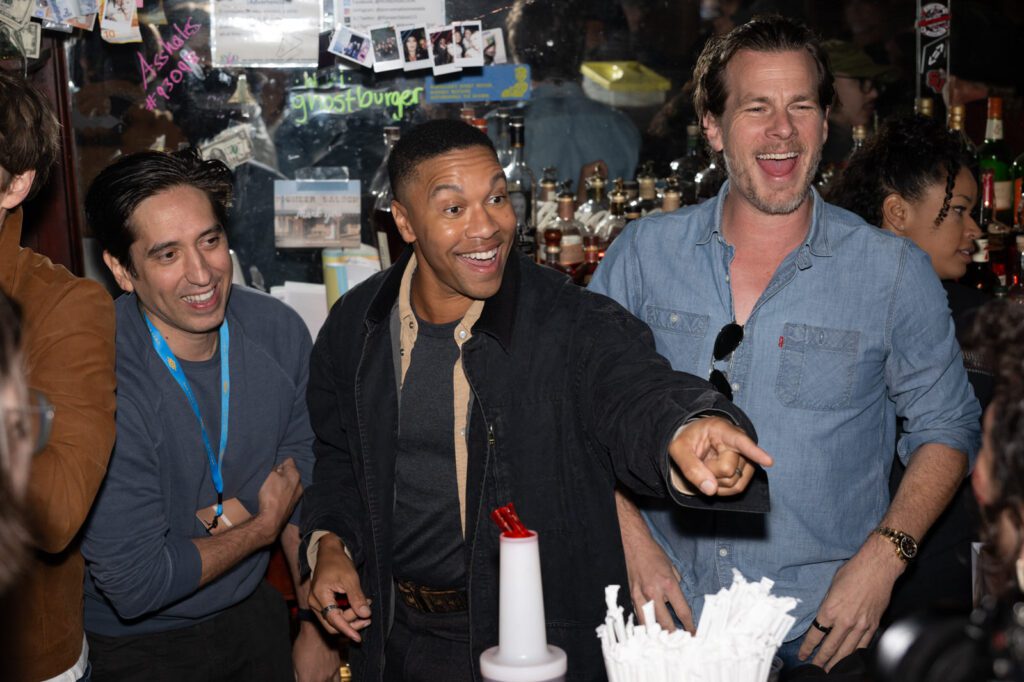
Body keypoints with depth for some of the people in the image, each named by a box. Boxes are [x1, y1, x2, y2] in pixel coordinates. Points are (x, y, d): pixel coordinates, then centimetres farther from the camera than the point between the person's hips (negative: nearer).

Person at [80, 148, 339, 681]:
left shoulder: (279, 331, -10)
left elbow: (302, 485, 1)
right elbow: (134, 584, -26)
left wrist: (318, 627, 1)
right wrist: (262, 526, -13)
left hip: (254, 614, 5)